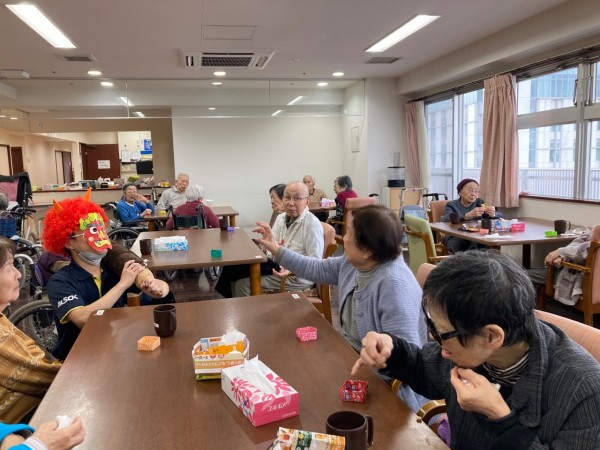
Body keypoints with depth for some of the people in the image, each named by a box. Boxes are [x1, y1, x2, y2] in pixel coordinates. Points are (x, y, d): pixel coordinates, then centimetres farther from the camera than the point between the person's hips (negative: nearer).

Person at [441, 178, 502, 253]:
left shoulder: (480, 202, 17)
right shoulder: (452, 205, 6)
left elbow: (500, 216, 8)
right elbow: (445, 220, -17)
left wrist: (493, 214, -17)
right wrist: (468, 215, -30)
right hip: (456, 238, -2)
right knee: (458, 243, -36)